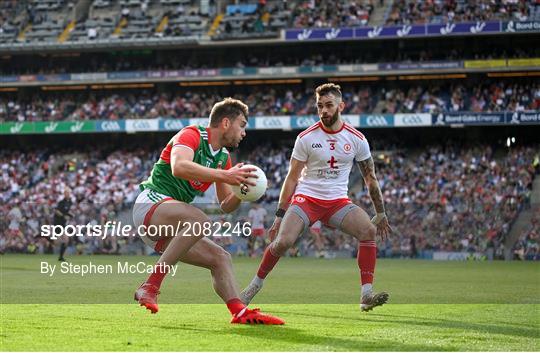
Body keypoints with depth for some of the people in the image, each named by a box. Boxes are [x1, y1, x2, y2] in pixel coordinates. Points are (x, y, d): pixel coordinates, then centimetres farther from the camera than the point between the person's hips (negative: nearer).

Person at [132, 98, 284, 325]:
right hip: (151, 203, -9)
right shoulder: (191, 135, -8)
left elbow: (226, 206, 21)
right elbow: (179, 166, -29)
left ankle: (240, 312, -14)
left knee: (220, 258, 0)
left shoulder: (224, 158, 18)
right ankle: (150, 287, -34)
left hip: (171, 228, 9)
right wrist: (224, 176, -32)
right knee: (199, 221, -34)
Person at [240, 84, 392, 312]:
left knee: (369, 230, -24)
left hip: (338, 202, 2)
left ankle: (367, 296, -22)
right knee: (283, 242, -23)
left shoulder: (357, 139, 0)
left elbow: (370, 177, 10)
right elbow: (292, 178, 1)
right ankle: (254, 286, 1)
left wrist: (380, 213, 10)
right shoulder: (306, 138, -5)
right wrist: (280, 216, -2)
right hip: (306, 198, -2)